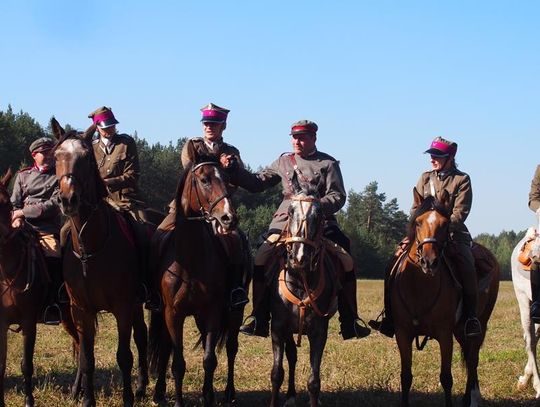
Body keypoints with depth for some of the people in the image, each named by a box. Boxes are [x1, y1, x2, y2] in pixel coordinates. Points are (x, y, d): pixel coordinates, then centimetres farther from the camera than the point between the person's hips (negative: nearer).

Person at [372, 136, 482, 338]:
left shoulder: (462, 180, 1)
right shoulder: (425, 178, 13)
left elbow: (460, 213, -8)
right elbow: (416, 208, 11)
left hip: (452, 233, -4)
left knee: (467, 266, -30)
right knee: (395, 262, -14)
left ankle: (471, 316, -20)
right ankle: (390, 315, -8)